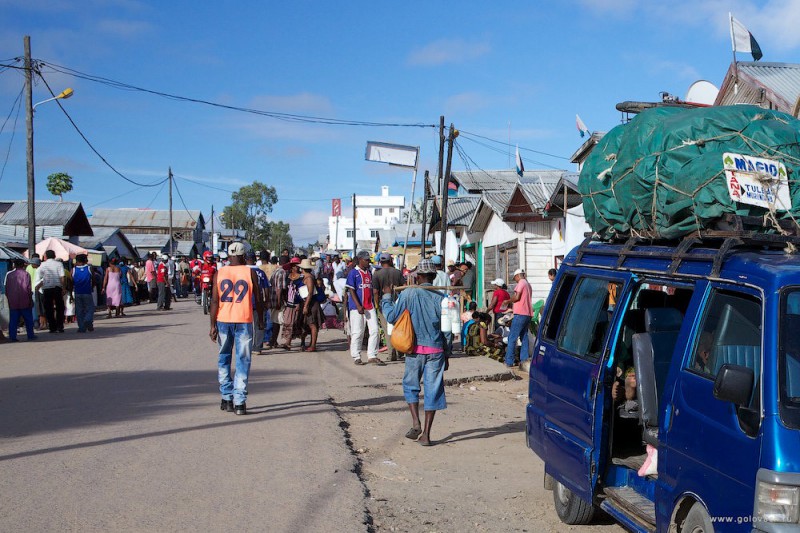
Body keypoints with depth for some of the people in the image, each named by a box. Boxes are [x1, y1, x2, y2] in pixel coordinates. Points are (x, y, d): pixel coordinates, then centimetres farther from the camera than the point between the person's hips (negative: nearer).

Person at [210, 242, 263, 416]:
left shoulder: (219, 274, 3)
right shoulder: (250, 273, -1)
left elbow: (214, 301, -2)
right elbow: (258, 299, 2)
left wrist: (213, 326, 0)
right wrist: (260, 320, 15)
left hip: (223, 321, 2)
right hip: (244, 321, -2)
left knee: (224, 359, 16)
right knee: (243, 361, 2)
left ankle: (226, 398, 16)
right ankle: (239, 402, -3)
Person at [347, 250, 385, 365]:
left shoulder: (369, 273, 16)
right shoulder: (353, 273, -4)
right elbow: (351, 290, -10)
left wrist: (373, 304, 16)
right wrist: (358, 306, -18)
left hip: (370, 306, 6)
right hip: (357, 307, -6)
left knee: (375, 330, 0)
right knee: (357, 332, -1)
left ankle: (372, 356, 5)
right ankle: (356, 357, 8)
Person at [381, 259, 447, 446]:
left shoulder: (408, 294, -7)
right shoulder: (440, 297, -1)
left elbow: (392, 317, -2)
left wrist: (386, 297, 15)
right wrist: (447, 354, 12)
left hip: (415, 349, -1)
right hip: (436, 349, 1)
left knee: (411, 385, 16)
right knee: (432, 390, 5)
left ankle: (416, 423, -1)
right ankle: (426, 434, 5)